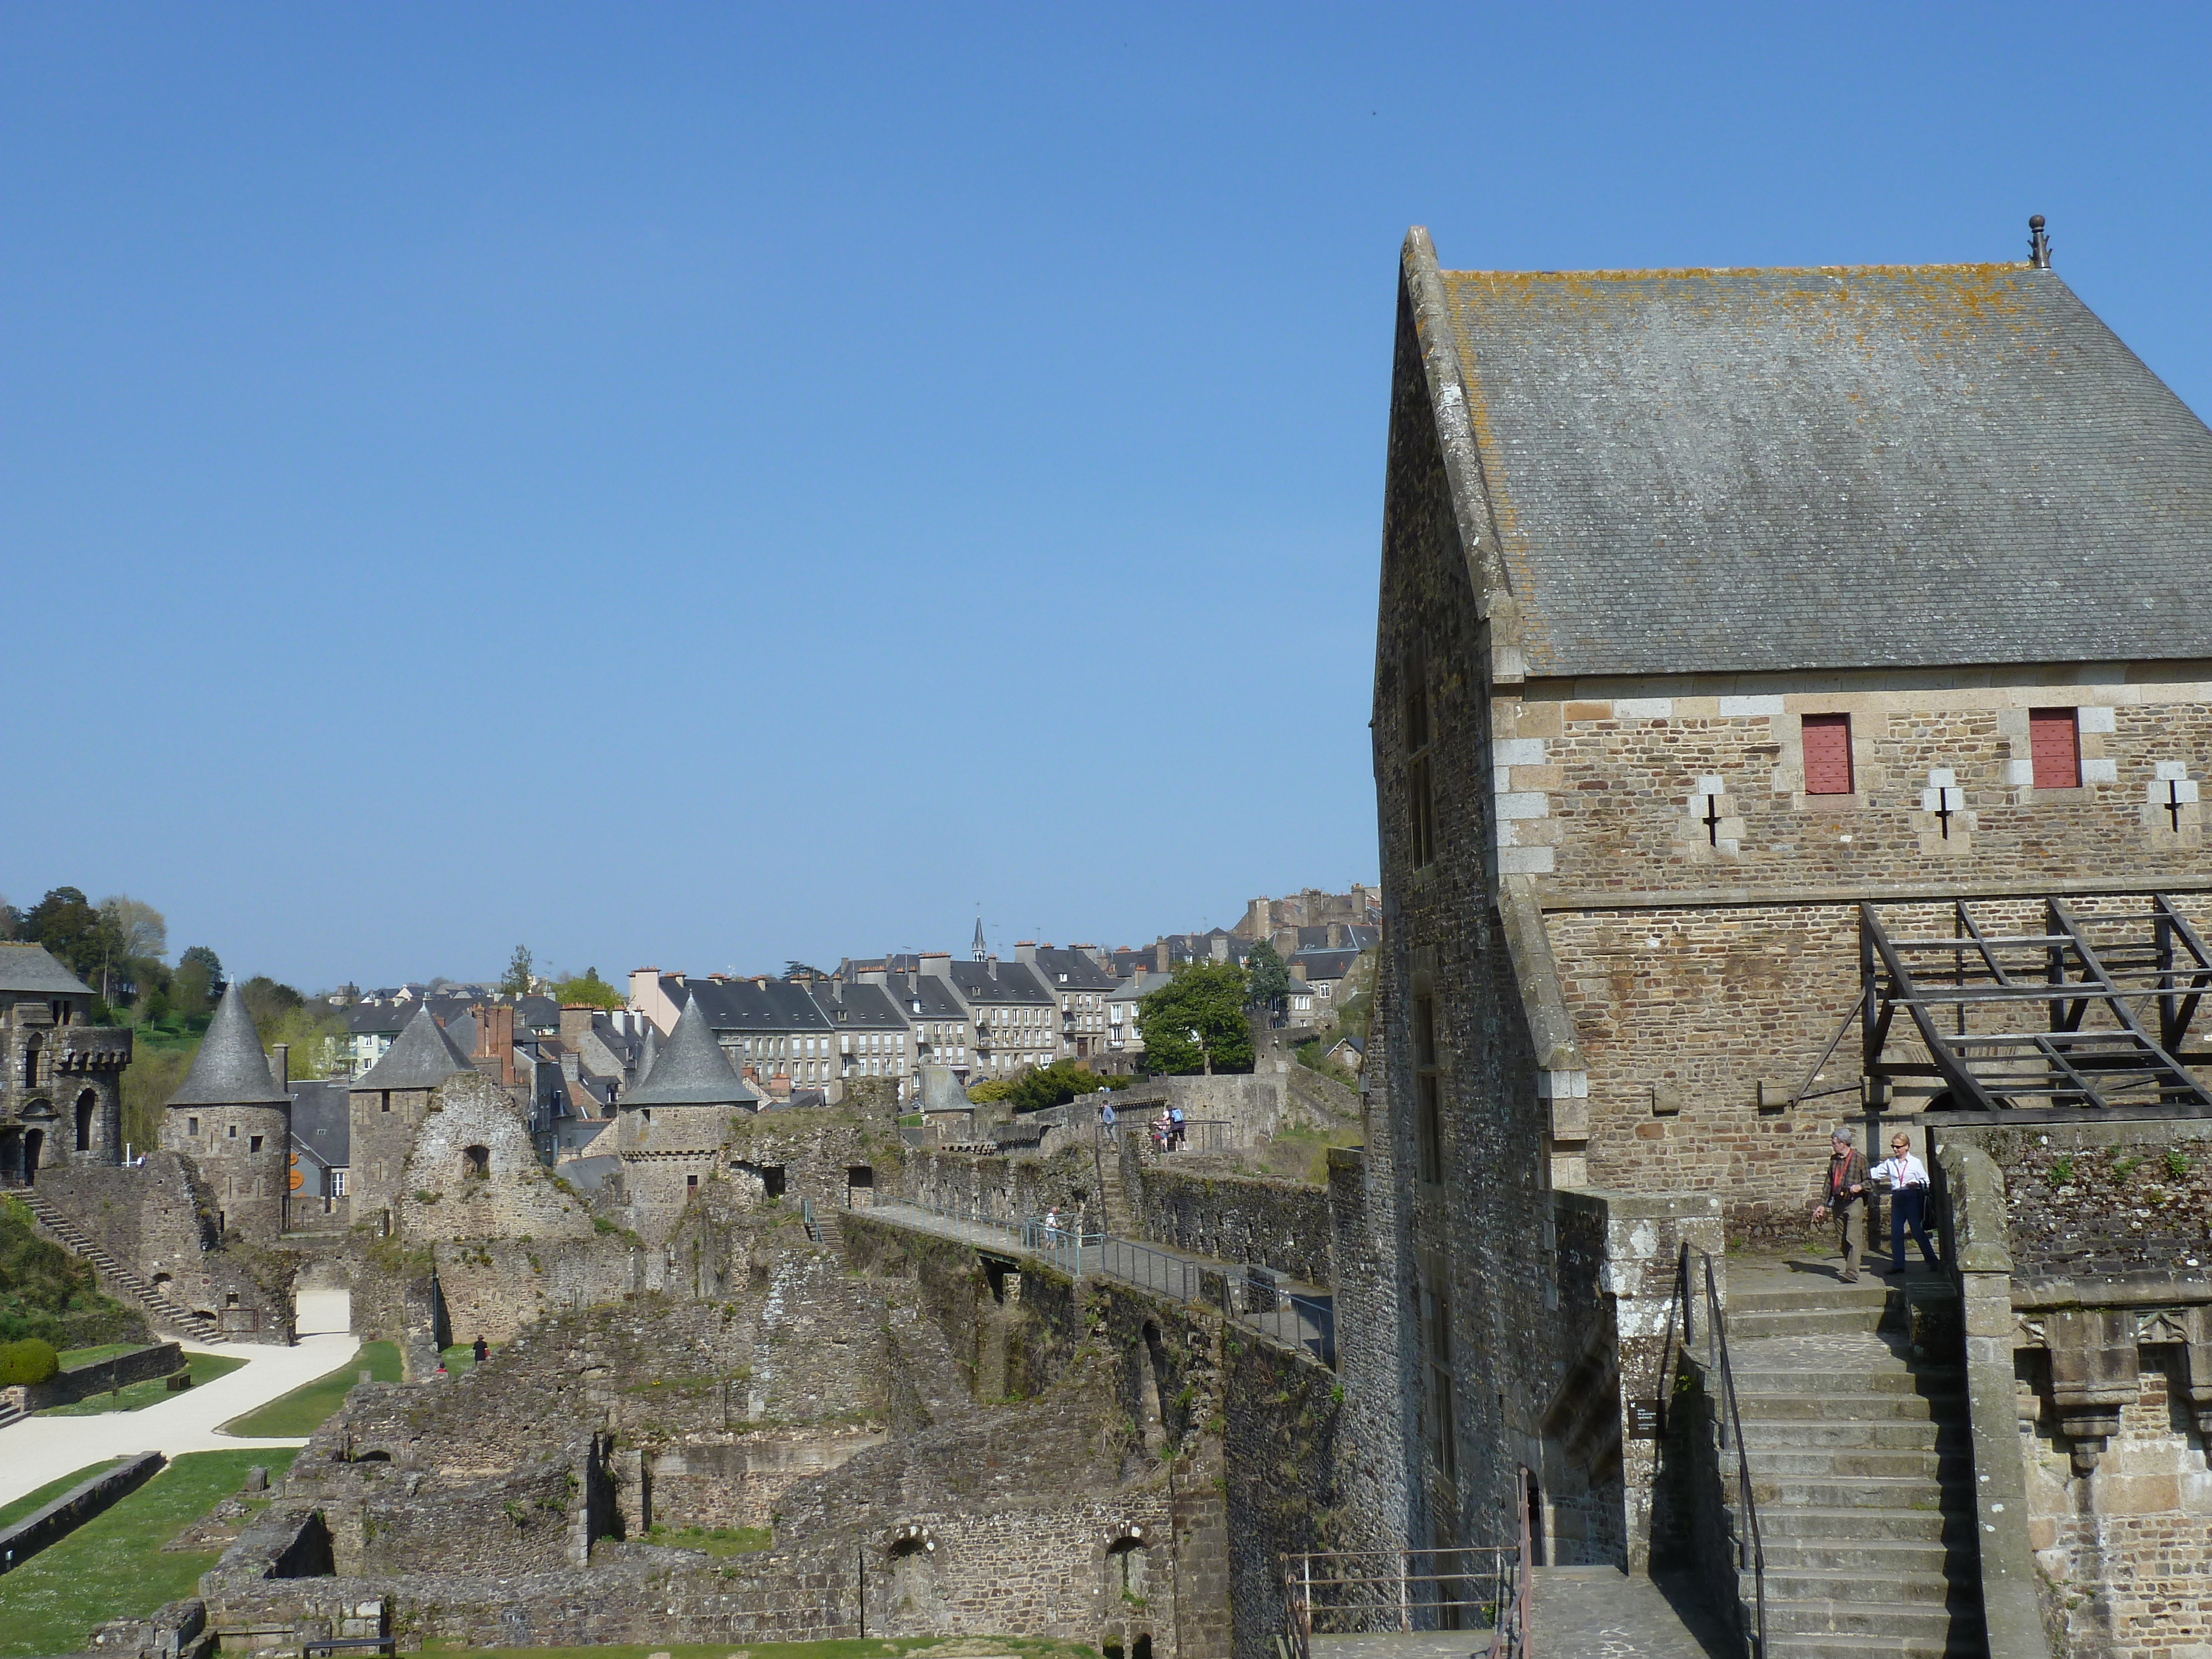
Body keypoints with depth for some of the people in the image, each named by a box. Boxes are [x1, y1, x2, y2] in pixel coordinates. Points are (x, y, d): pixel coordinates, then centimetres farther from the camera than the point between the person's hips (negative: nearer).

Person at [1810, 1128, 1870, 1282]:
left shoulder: (1859, 1159, -2)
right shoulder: (1834, 1160, 15)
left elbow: (1869, 1182, 1)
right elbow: (1829, 1184, 19)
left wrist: (1860, 1186, -20)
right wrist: (1823, 1204, 15)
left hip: (1854, 1202, -6)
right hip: (1837, 1203, 6)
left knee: (1852, 1239, -14)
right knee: (1842, 1241, 7)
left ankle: (1852, 1275, -19)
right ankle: (1851, 1270, 18)